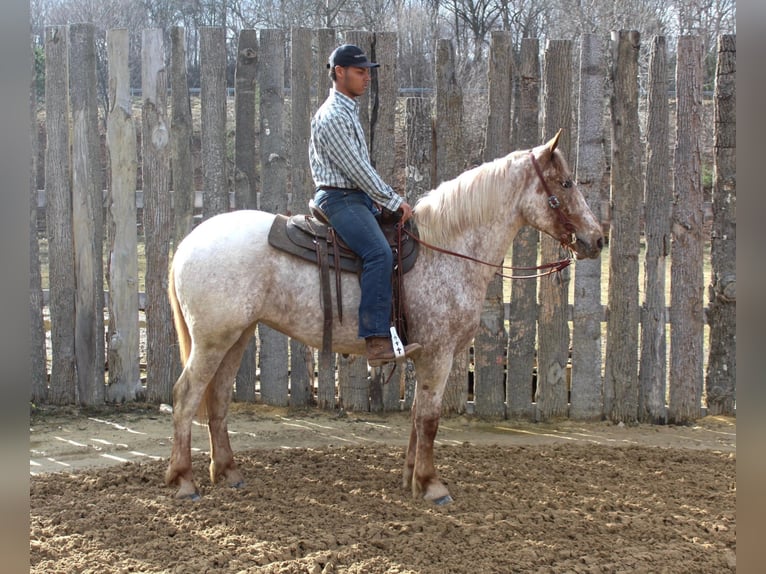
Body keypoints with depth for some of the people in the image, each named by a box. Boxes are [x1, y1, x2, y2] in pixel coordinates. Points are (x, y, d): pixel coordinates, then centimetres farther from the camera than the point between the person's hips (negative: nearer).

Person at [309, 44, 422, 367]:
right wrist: (393, 202, -13)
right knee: (379, 253, -29)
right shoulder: (332, 116, -13)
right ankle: (377, 341, -35)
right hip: (339, 199, -11)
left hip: (358, 197, 11)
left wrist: (384, 202, 14)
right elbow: (357, 169, -18)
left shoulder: (349, 111, 20)